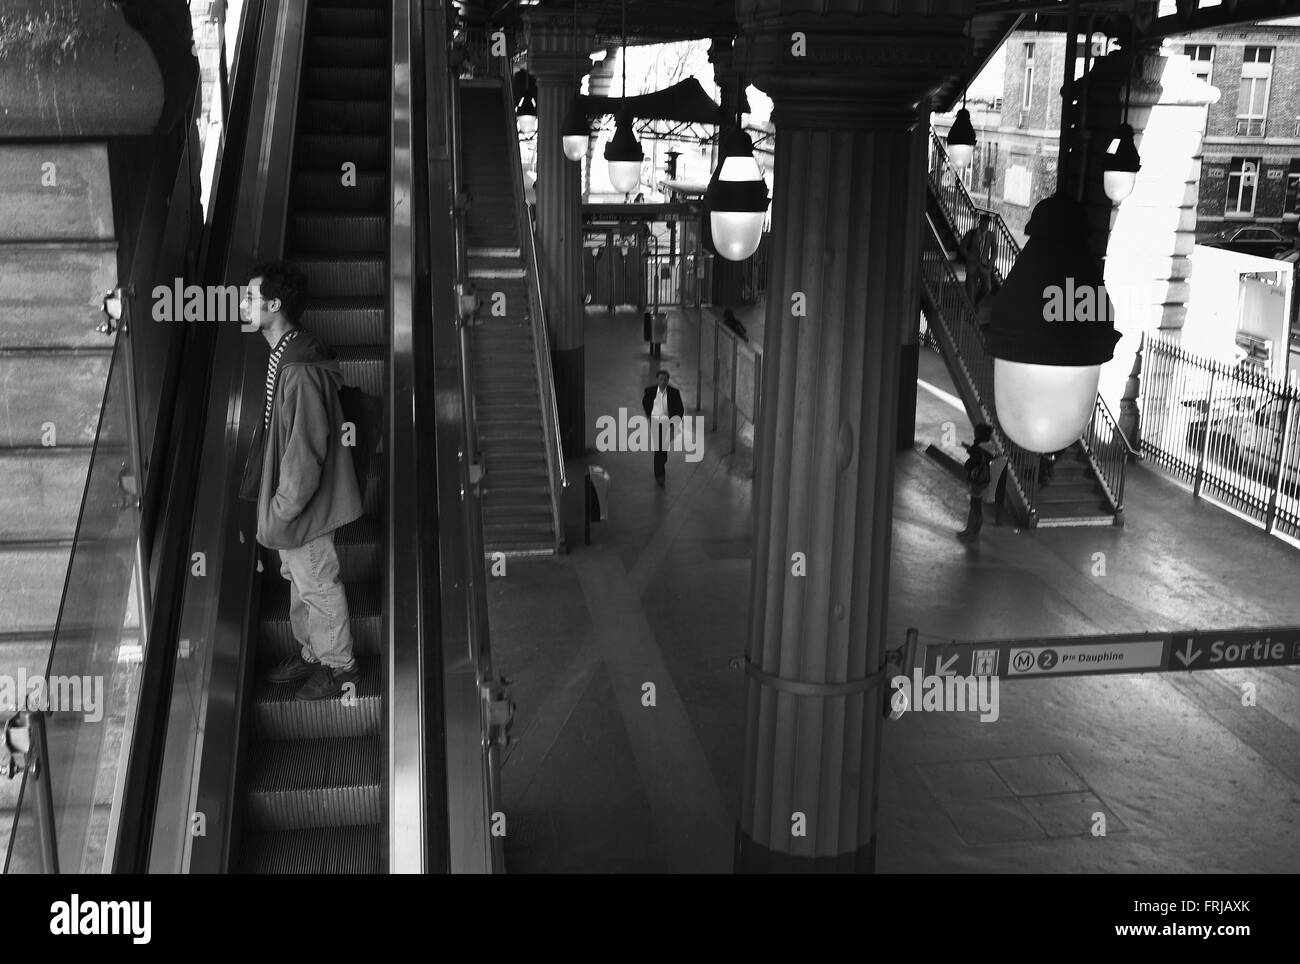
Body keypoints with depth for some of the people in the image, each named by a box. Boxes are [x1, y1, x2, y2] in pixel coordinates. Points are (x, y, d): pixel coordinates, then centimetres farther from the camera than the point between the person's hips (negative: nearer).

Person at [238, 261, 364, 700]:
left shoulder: (299, 372, -29)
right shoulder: (284, 355, 4)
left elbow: (305, 452, -27)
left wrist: (280, 513, -20)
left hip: (303, 505, -9)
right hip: (289, 495, 10)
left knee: (318, 586, 8)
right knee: (299, 579, 23)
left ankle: (338, 664, 26)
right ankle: (311, 653, 39)